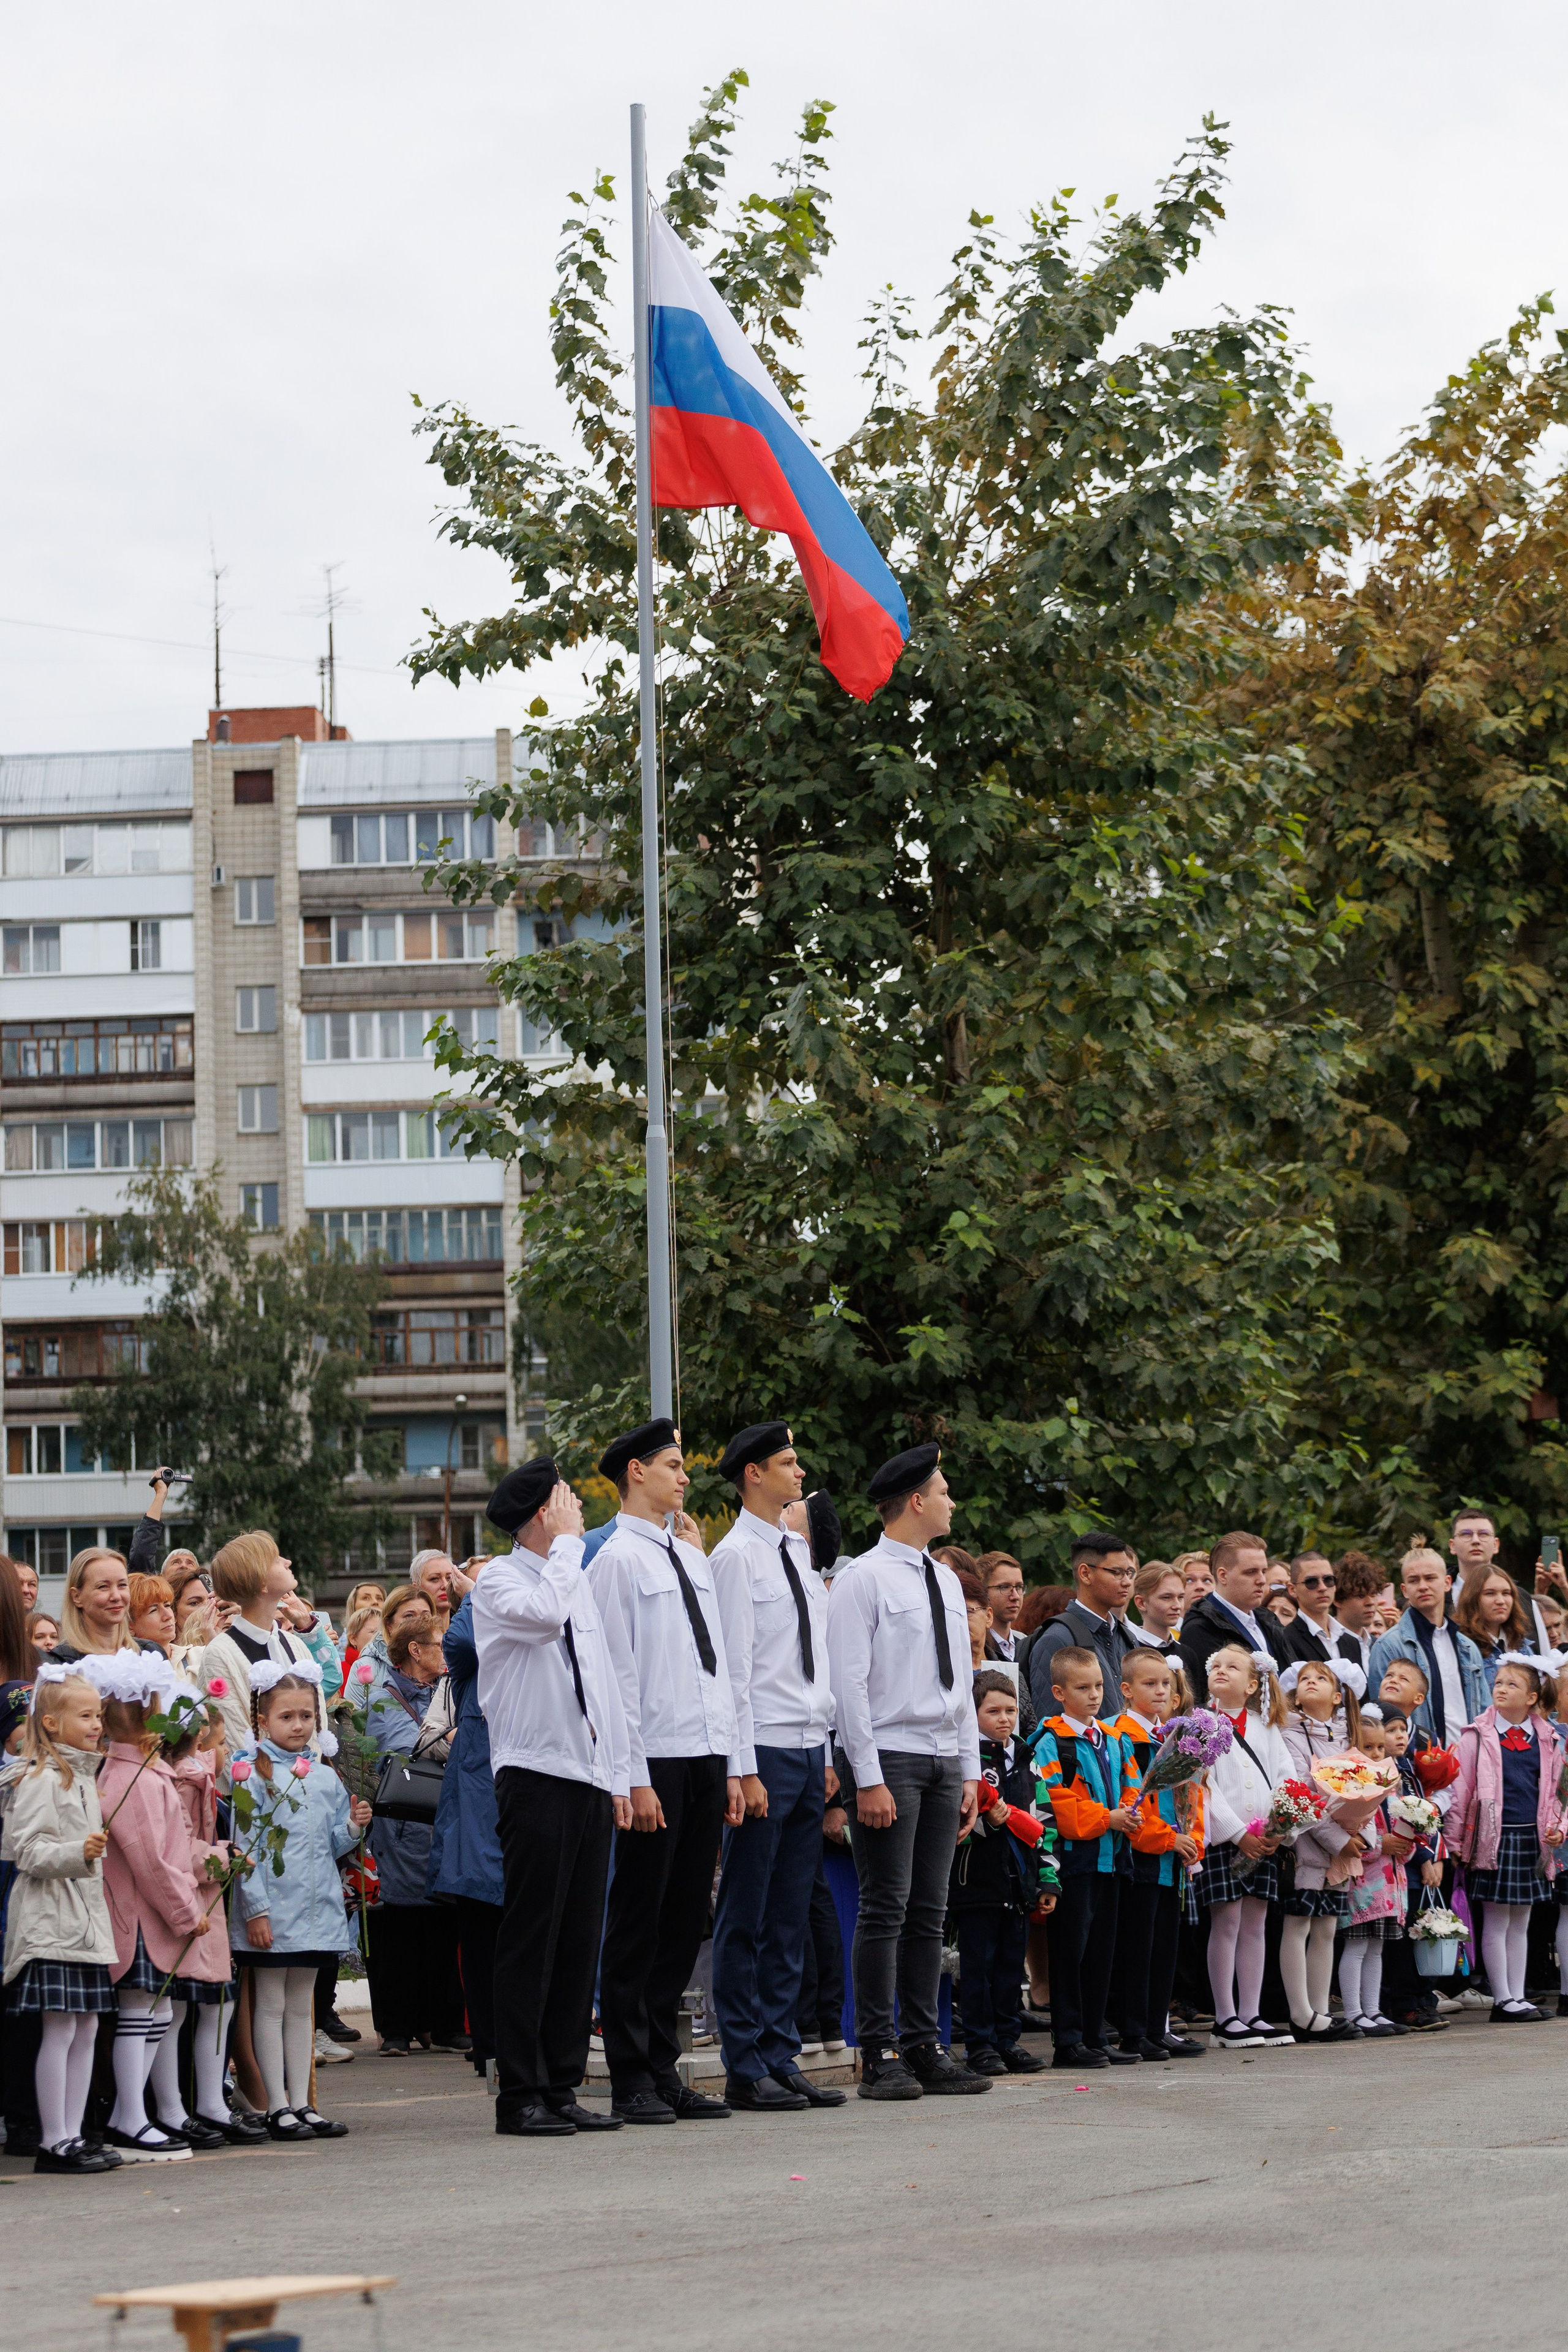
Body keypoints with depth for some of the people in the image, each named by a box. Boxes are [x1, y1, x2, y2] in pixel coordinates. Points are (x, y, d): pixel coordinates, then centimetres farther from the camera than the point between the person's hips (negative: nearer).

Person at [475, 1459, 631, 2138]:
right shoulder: (498, 1582, -4)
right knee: (530, 1941, -6)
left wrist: (619, 1777, 15)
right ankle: (520, 2095, -3)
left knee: (579, 1940, 7)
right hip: (536, 1776, -7)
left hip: (591, 1779, 7)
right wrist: (567, 1543, -11)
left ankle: (562, 2088, 11)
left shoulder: (578, 1580, 19)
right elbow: (543, 1614, -27)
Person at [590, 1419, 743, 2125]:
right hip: (656, 1762, -7)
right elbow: (616, 1675, -11)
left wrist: (730, 1766, 13)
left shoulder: (690, 1557, 17)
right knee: (639, 1921, -2)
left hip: (705, 1759, 7)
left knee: (685, 1920, 9)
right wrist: (636, 1780, -15)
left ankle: (664, 2070, 16)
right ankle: (632, 2080, 3)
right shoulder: (618, 1559, -6)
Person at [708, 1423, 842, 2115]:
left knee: (791, 1918, 10)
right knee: (746, 1919, -2)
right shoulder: (737, 1556, -9)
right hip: (764, 1752, -8)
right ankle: (745, 2068, 2)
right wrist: (745, 1770, -16)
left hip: (808, 1752, 8)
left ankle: (782, 2058, 14)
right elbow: (733, 1670, -13)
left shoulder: (798, 1551, 16)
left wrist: (826, 1756, 15)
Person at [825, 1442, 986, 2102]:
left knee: (930, 1910, 7)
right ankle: (880, 2055, -3)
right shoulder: (863, 1579, -7)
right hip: (889, 1756, -7)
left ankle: (924, 2048, 11)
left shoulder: (946, 1581, 16)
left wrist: (970, 1769, 13)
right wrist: (867, 1778, -17)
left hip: (942, 1759, 7)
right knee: (886, 1907, -7)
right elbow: (849, 1682, -12)